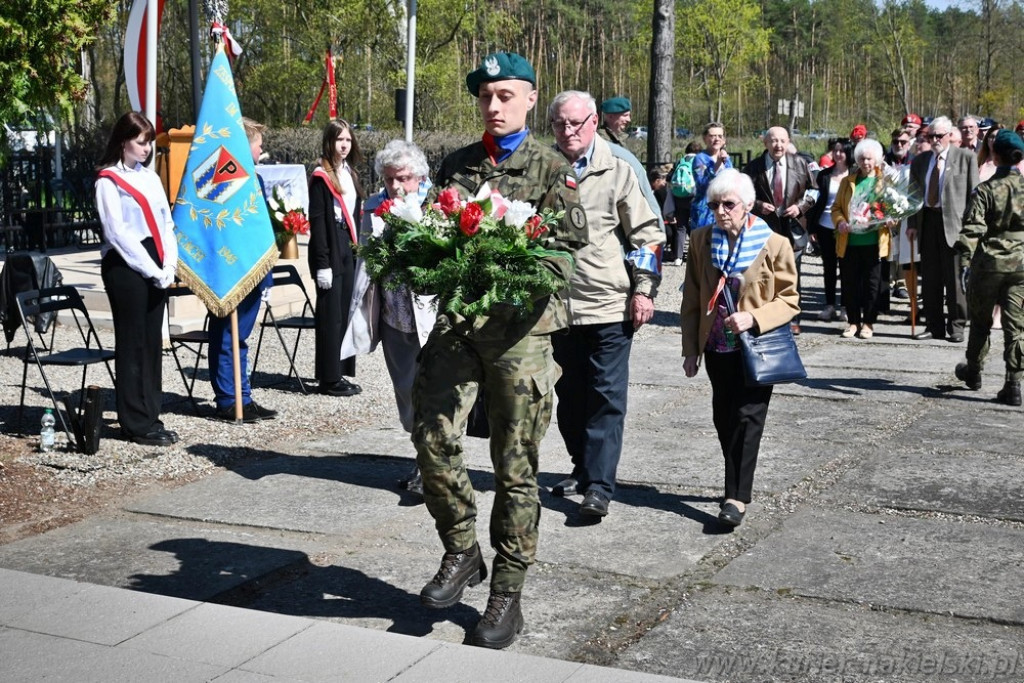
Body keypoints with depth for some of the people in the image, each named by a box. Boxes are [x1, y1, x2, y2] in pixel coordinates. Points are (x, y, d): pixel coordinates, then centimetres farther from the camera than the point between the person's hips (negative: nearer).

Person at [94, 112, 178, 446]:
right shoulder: (108, 181, -5)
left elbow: (166, 223, 14)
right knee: (132, 344, -3)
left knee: (153, 342, 8)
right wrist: (151, 270, -13)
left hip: (156, 270, 7)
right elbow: (117, 232, -12)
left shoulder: (150, 177, 16)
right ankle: (136, 424, 2)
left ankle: (150, 417, 16)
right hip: (126, 268, -7)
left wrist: (169, 264, -1)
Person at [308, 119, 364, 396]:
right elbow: (317, 220, -12)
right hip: (330, 249, -7)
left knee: (345, 312, 9)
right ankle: (330, 379, 1)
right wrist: (322, 263, -16)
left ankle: (339, 372, 16)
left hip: (349, 249, 7)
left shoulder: (350, 174, 15)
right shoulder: (321, 176, -8)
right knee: (331, 315, -4)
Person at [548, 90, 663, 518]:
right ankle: (582, 468, 29)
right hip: (559, 305, 4)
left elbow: (647, 233, 1)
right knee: (569, 395, 14)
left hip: (611, 305, -4)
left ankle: (599, 484, -2)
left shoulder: (617, 171, 0)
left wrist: (644, 290, -5)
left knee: (606, 397, -4)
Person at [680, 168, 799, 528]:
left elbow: (789, 300, -4)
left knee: (747, 418, -9)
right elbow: (692, 299, 8)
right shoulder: (701, 241, 3)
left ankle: (737, 496, -6)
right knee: (724, 418, 11)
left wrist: (754, 318, -21)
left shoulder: (775, 245, -8)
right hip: (717, 348, 4)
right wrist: (691, 349, 5)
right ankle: (738, 489, 28)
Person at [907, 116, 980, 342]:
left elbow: (973, 194, -3)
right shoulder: (919, 161, 13)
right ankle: (934, 326, 16)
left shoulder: (966, 157, 0)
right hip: (927, 220, 4)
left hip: (953, 223, -4)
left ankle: (956, 327, 7)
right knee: (930, 278, 7)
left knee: (955, 278, -1)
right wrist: (912, 224, 6)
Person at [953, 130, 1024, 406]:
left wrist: (965, 253, -20)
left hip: (989, 262, -2)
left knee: (980, 320, 16)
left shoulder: (986, 190, -9)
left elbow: (973, 227, -18)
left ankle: (973, 370, 33)